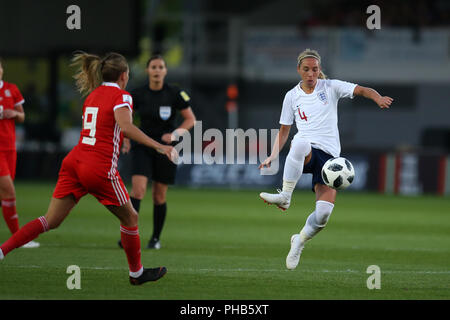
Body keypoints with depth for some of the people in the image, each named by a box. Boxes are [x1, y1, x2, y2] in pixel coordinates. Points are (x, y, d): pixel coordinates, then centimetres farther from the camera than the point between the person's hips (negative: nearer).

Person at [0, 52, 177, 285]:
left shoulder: (92, 95, 17)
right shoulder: (121, 96, -6)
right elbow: (126, 127, -23)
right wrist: (159, 147, -27)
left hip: (74, 161, 7)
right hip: (100, 168, -7)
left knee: (51, 220, 6)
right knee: (130, 218, 14)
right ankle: (136, 272, 25)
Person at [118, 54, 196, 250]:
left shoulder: (175, 94, -7)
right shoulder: (138, 94, -3)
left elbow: (191, 120, -2)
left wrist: (175, 134, -17)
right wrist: (126, 141, 3)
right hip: (143, 147, 0)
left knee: (159, 196, 7)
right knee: (138, 190, -18)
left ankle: (156, 238, 24)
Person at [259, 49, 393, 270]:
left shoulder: (331, 87, 7)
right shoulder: (292, 96, 11)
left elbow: (361, 90, -4)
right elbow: (284, 131, 18)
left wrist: (378, 98, -26)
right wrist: (273, 156, 4)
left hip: (329, 155, 0)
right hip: (304, 152, 0)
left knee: (324, 213, -16)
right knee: (301, 145, -43)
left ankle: (300, 241, 13)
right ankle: (285, 197, -35)